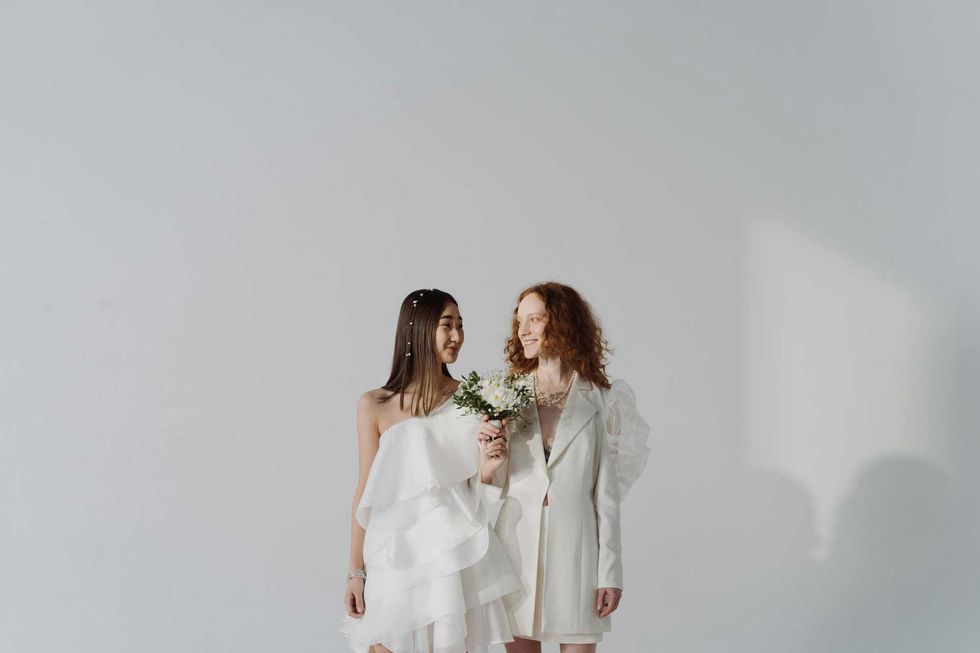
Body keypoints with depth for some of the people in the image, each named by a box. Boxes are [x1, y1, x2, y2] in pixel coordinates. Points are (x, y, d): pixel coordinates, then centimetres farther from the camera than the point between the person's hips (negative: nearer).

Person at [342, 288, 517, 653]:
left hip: (456, 554, 2)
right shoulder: (375, 406, -2)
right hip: (397, 554, -1)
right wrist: (356, 572, 2)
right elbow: (366, 491, 2)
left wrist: (487, 468, -10)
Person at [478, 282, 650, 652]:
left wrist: (610, 572, -1)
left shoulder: (599, 399, 1)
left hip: (576, 546, -2)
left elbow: (607, 492, 2)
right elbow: (494, 485, 9)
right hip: (518, 543, 2)